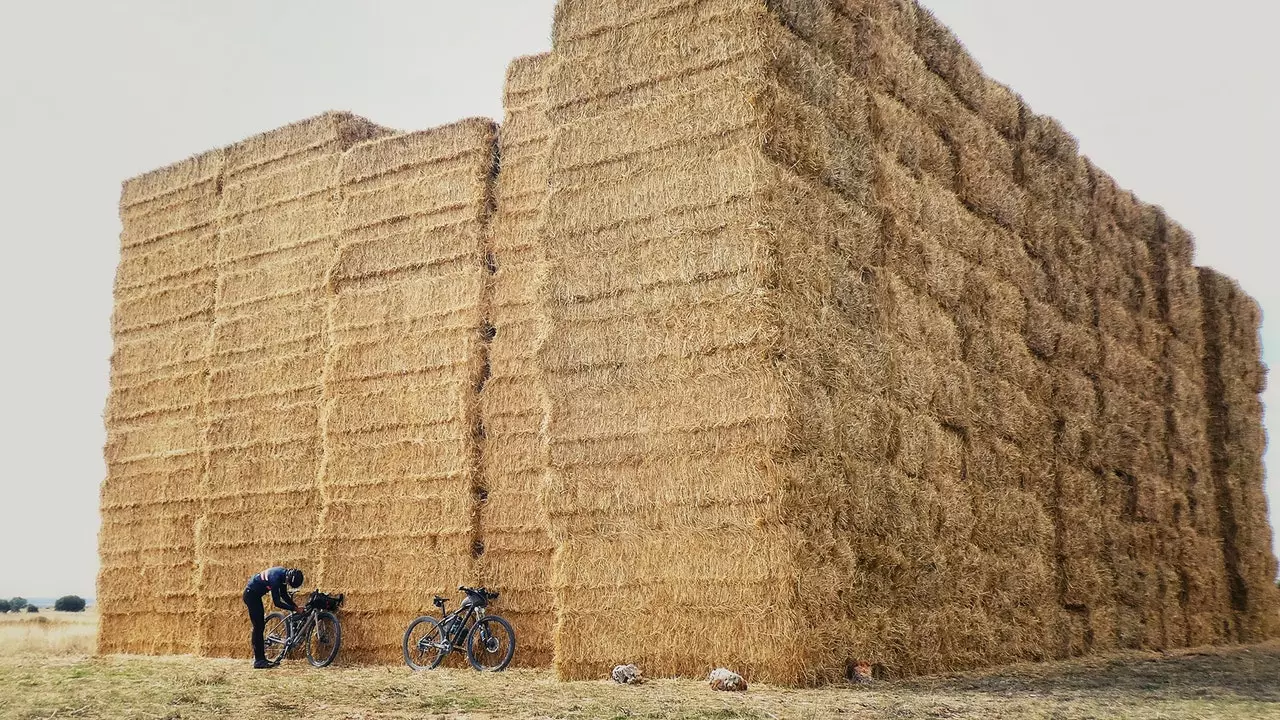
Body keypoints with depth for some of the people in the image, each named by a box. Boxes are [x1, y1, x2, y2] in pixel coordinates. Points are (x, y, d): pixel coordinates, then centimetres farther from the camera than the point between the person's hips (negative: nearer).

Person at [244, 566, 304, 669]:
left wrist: (296, 607, -3)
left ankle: (260, 659, 15)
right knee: (258, 627, -10)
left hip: (255, 595, 10)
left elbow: (284, 595, 7)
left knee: (260, 626, 10)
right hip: (251, 594, -10)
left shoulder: (284, 575, -5)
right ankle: (258, 661, -9)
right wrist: (294, 609, -25)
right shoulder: (275, 578, -31)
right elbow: (277, 603, -29)